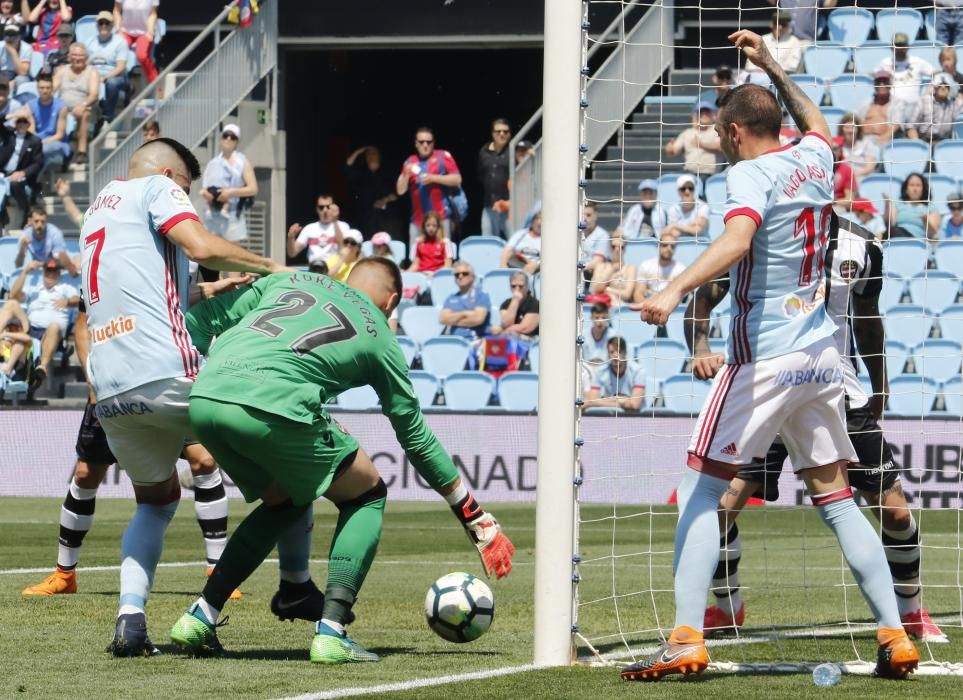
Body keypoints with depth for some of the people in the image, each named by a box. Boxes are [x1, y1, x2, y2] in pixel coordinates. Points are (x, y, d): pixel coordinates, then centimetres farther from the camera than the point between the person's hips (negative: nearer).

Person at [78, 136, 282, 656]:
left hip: (110, 393, 7)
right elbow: (200, 246, -12)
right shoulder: (157, 188, 6)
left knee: (157, 499, 24)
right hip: (167, 374, -7)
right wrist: (270, 267, 0)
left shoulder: (95, 211, 29)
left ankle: (130, 618, 2)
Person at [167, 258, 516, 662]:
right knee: (366, 495, 18)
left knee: (283, 501, 30)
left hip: (203, 400, 5)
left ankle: (200, 618, 21)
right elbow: (415, 435, 27)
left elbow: (201, 320, 21)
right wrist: (477, 520, 34)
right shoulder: (378, 335, 21)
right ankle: (331, 632, 4)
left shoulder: (291, 280, 30)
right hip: (272, 408, -5)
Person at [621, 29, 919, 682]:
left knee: (701, 490, -3)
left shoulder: (750, 174, -9)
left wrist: (676, 291, -43)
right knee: (836, 498, 12)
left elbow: (736, 241, -30)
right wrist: (772, 66, 43)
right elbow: (817, 124, 38)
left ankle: (686, 640, -13)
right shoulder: (814, 159, 11)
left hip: (763, 354, -7)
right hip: (822, 354, 7)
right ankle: (896, 636, 7)